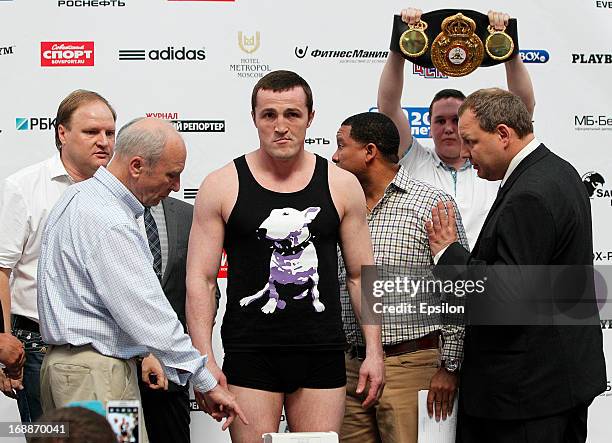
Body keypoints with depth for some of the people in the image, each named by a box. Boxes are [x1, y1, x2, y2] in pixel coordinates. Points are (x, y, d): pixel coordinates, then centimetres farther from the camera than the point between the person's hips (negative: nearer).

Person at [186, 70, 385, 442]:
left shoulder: (342, 185, 5)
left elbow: (361, 275, 9)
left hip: (323, 355, 2)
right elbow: (201, 279, -1)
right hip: (250, 356, -1)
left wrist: (374, 352, 2)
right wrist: (205, 360, -9)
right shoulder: (222, 185, 0)